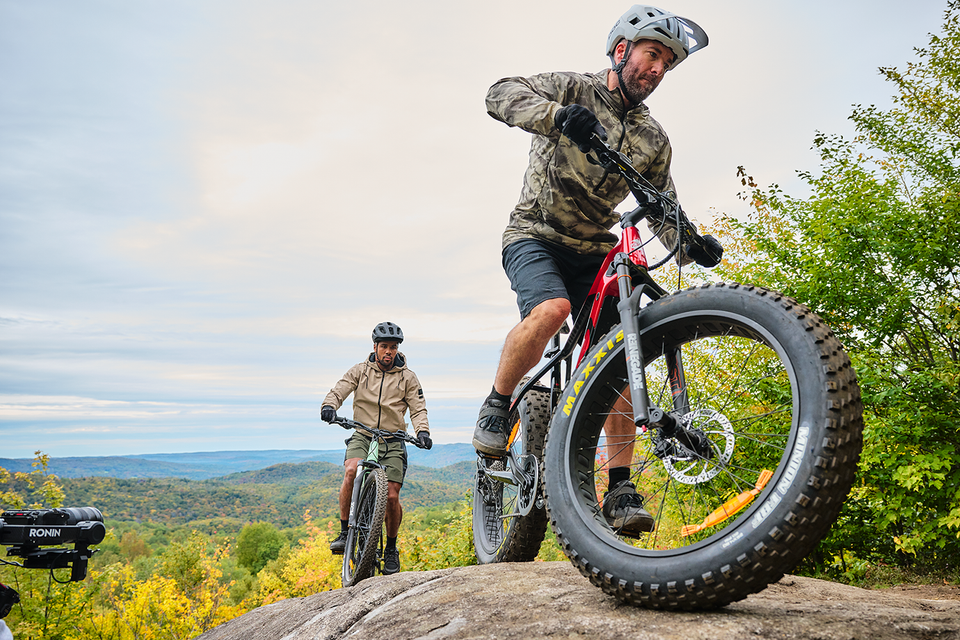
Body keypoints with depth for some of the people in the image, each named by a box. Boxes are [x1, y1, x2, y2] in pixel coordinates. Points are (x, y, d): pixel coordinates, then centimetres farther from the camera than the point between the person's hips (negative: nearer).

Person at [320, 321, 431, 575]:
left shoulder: (407, 377, 4)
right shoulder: (360, 370, 5)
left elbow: (418, 409, 1)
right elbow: (338, 390, -4)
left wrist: (422, 431, -20)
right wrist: (329, 406, -27)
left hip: (393, 441, 0)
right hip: (362, 436, 0)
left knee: (391, 497, -9)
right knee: (351, 471, -30)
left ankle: (391, 549, 15)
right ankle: (344, 533, -15)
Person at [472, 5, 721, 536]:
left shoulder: (654, 140, 9)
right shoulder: (571, 89, -3)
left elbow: (663, 213, 7)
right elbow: (501, 95, -21)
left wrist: (690, 244, -15)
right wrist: (558, 114, -41)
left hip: (593, 252, 5)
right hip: (534, 236, -4)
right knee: (551, 309, -36)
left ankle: (620, 491, -4)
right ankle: (497, 405, -11)